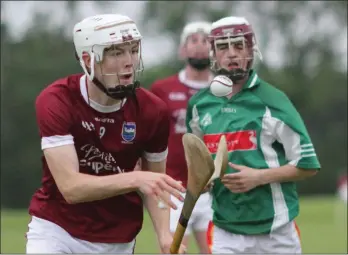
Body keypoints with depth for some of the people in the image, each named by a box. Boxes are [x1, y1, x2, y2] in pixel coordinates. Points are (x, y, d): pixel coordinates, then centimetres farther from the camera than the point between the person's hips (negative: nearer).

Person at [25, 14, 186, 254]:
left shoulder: (153, 111, -8)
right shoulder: (56, 102, -18)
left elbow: (154, 184, 3)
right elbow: (71, 187, -25)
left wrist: (164, 234, -15)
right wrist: (135, 179, -37)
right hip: (56, 230, -3)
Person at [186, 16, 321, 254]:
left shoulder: (271, 101, -6)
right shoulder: (199, 104, 7)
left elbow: (308, 165, -5)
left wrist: (259, 177, -17)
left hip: (276, 233, -3)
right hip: (225, 233, 3)